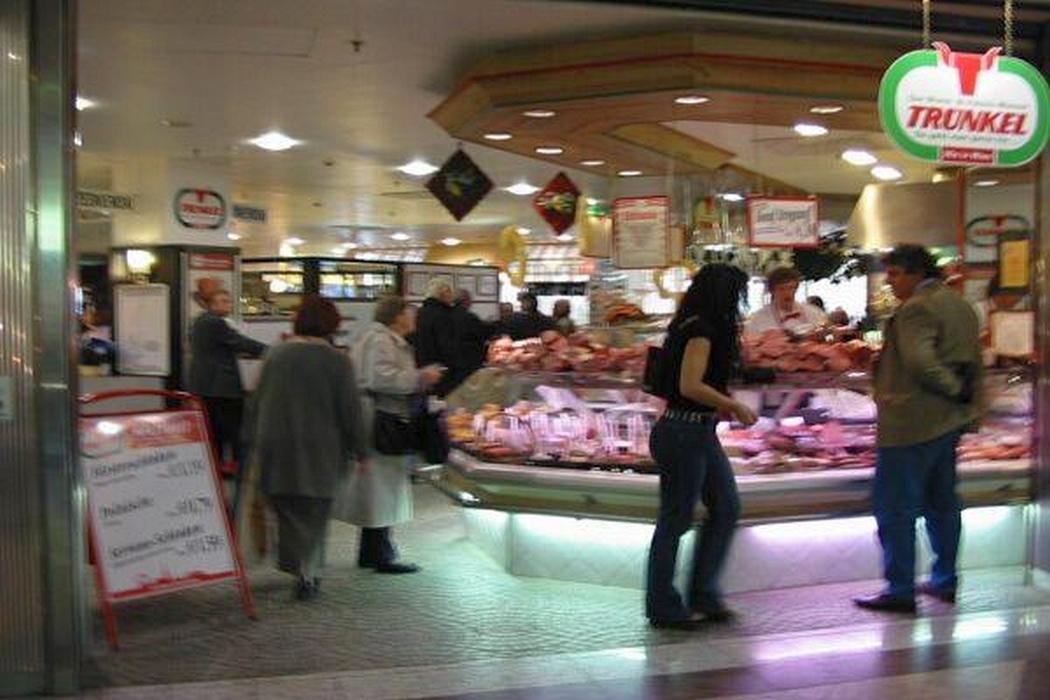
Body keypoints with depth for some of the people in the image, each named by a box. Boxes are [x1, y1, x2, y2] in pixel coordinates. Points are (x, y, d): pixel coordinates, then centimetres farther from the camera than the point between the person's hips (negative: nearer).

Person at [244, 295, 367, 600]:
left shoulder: (275, 355, 1)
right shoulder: (338, 361, -9)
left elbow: (255, 403, 6)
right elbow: (351, 411, -8)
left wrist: (253, 442, 15)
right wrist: (360, 452, 1)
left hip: (277, 449, 3)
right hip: (321, 451, -2)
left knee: (287, 509, 15)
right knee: (314, 512, 9)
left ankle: (296, 564, 12)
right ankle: (308, 573, 6)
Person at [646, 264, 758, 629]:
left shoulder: (700, 328, 13)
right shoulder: (700, 330, -16)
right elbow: (690, 386, -24)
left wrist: (725, 406, 11)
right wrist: (735, 406, -14)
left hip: (701, 434, 10)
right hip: (684, 433, -10)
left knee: (726, 507, 12)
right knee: (676, 520, 1)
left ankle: (703, 595, 21)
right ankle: (663, 607, 14)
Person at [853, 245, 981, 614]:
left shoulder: (916, 308, -16)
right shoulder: (960, 305, 14)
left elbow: (919, 361, -28)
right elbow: (973, 360, 21)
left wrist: (953, 388, -15)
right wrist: (966, 393, 20)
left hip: (912, 424, -10)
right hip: (949, 421, 10)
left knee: (895, 508, -3)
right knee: (941, 503, 18)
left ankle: (900, 590, 0)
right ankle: (945, 580, 26)